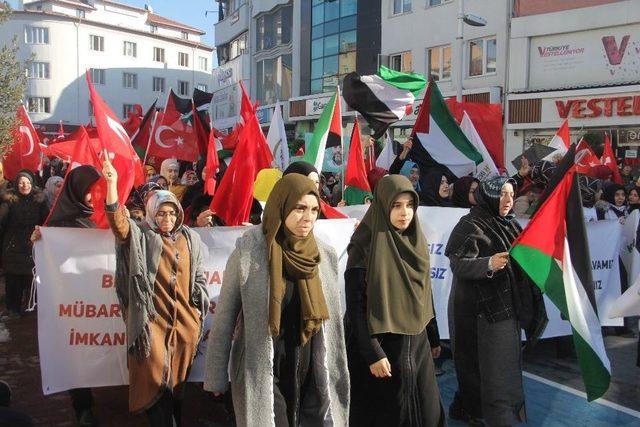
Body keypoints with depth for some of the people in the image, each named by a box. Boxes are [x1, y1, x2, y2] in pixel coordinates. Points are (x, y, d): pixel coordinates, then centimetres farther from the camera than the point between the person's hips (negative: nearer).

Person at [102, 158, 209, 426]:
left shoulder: (190, 239, 7)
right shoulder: (141, 237, -2)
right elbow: (118, 222, -21)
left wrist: (200, 312, 10)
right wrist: (112, 184, -33)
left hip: (185, 319, 3)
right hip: (152, 318, -3)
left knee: (179, 377, 13)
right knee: (155, 376, -1)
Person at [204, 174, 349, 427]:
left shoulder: (325, 256, 1)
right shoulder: (248, 252, -12)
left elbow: (332, 321, 8)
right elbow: (224, 318, -5)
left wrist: (336, 376, 10)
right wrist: (216, 377, -3)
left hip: (309, 372, 4)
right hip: (260, 374, -4)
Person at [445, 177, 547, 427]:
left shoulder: (509, 224, 11)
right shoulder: (470, 225, -12)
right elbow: (459, 264, -23)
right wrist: (489, 264, -38)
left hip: (506, 306, 8)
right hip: (480, 310, -8)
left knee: (503, 365, 17)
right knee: (493, 370, -5)